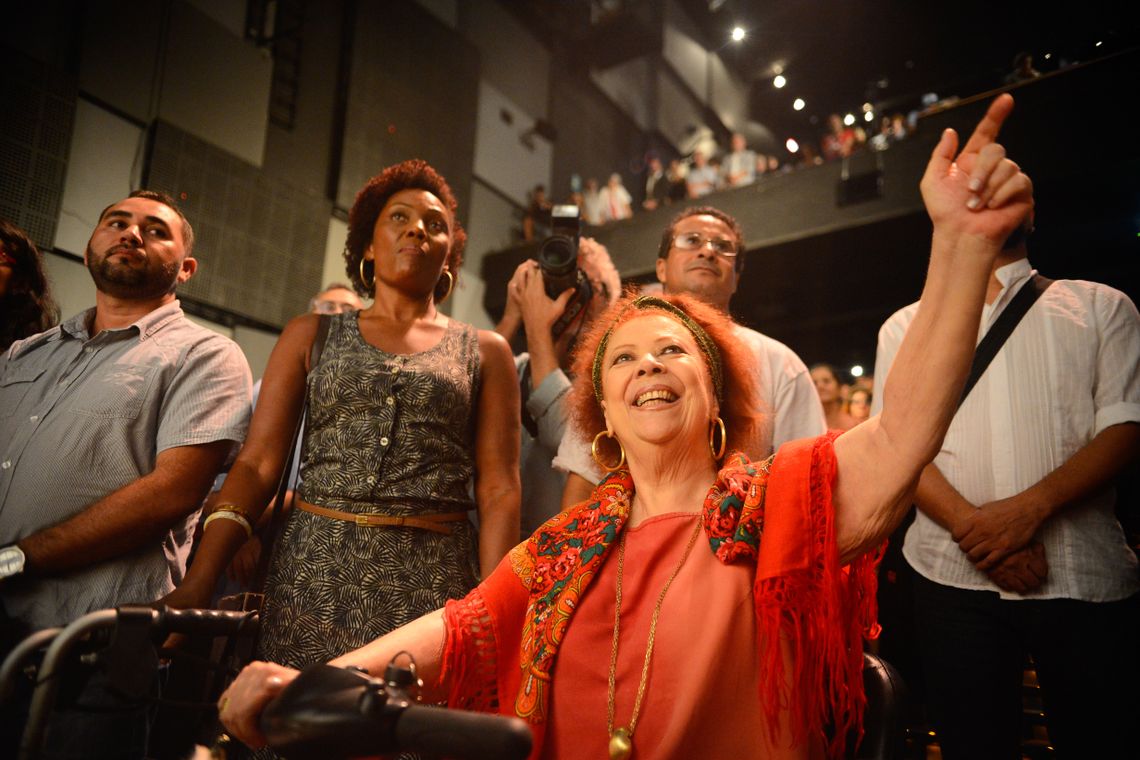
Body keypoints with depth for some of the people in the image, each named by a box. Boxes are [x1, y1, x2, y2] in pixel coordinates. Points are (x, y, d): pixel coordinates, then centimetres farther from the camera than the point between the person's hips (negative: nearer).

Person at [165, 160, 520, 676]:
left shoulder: (484, 351, 9)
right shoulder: (311, 335, 12)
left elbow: (499, 491, 2)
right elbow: (257, 463, 4)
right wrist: (198, 582, -8)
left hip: (431, 581, 0)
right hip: (314, 571, 1)